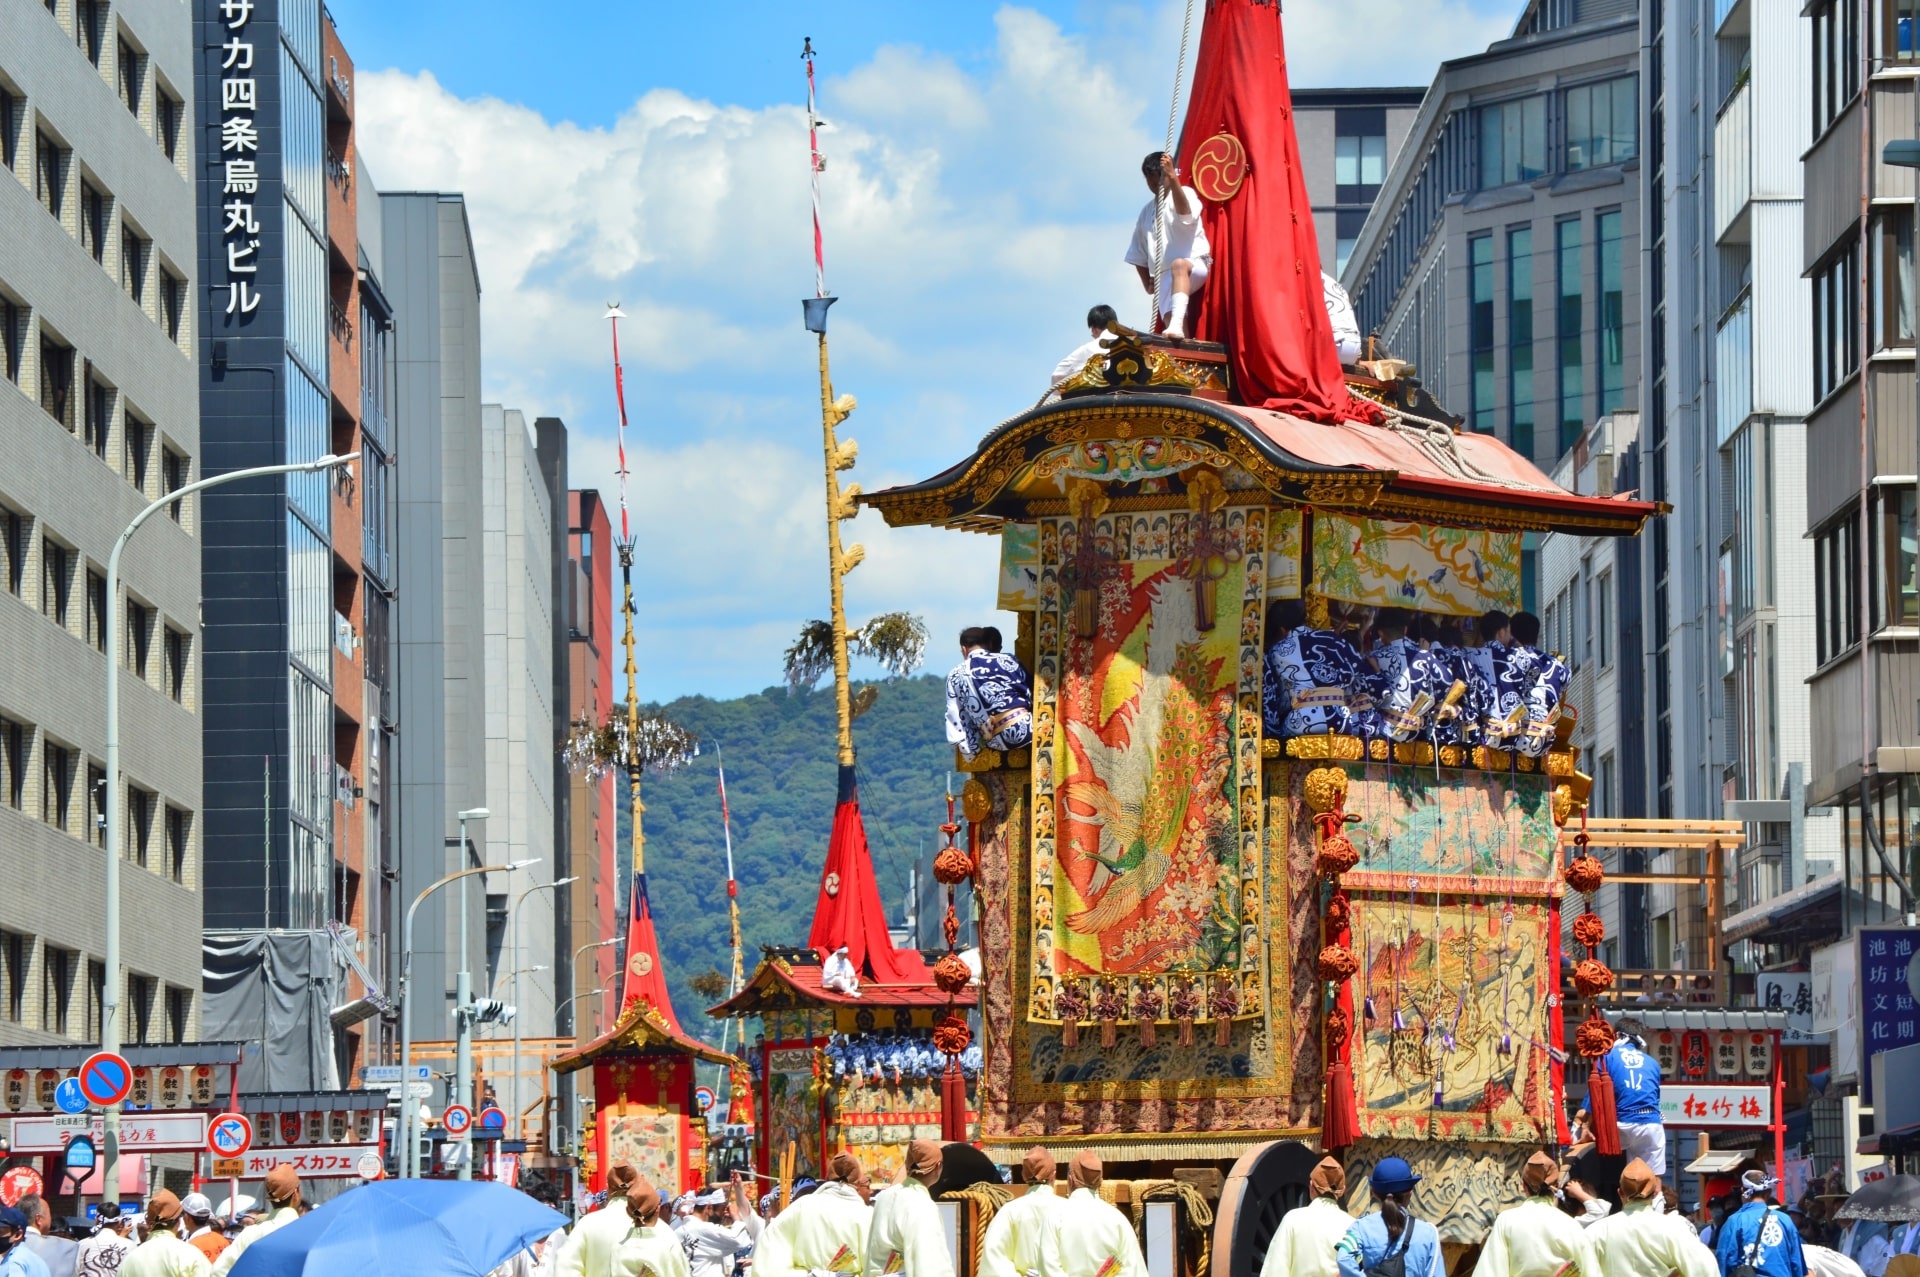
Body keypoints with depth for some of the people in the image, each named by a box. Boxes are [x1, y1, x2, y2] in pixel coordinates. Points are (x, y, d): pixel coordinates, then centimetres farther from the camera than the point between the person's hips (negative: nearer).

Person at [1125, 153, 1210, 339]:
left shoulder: (1185, 193, 3)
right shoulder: (1147, 212, 20)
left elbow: (1186, 215, -23)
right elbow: (1138, 254, 27)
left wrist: (1173, 178, -34)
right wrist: (1147, 282, 14)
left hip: (1195, 263, -6)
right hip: (1165, 276, 6)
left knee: (1179, 265, -40)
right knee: (1169, 317, -16)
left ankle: (1177, 325, -59)